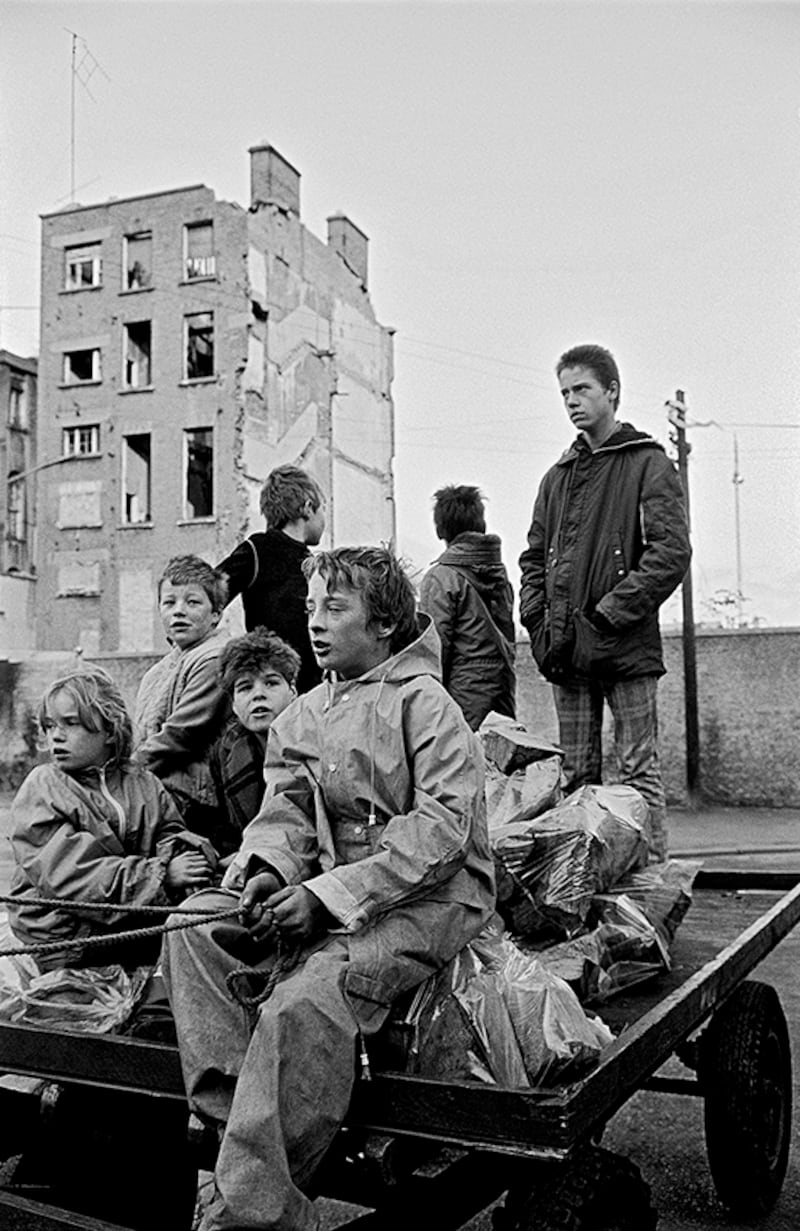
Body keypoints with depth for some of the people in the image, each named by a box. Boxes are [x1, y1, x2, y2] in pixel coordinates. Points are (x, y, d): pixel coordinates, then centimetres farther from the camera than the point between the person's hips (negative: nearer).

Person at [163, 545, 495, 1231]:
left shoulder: (423, 703, -7)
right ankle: (229, 1119, -15)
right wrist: (268, 868, -14)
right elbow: (287, 810, 11)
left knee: (303, 1002, -29)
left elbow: (442, 831, -16)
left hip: (430, 897, -7)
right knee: (196, 923, -12)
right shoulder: (303, 715, 15)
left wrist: (328, 895, -23)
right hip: (332, 889, 7)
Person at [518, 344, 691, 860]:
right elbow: (534, 558, 19)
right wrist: (539, 623, 4)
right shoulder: (559, 475, 18)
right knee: (575, 778, 9)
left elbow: (671, 552, -11)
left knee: (639, 772, -2)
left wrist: (608, 616, -14)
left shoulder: (648, 464, -1)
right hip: (567, 652, 6)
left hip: (627, 647, -5)